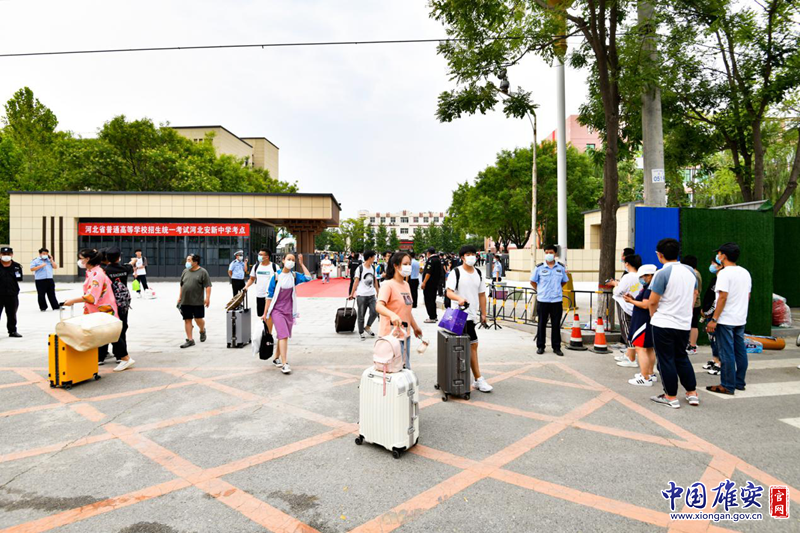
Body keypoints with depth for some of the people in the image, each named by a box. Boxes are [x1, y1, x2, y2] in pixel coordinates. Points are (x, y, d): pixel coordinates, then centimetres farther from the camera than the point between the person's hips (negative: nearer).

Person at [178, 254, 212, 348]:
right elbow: (181, 285, 19)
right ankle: (190, 340, 10)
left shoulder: (203, 272, -5)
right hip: (185, 301, 5)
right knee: (187, 320, 4)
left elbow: (208, 286, -9)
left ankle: (202, 331, 31)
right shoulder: (185, 271, 12)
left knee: (198, 319, 0)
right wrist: (180, 297, 16)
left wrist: (207, 298, -16)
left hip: (197, 302, -5)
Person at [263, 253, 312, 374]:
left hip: (289, 311, 4)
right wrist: (265, 313, -4)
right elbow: (270, 295, -4)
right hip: (277, 310, -4)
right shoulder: (276, 276, -7)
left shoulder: (294, 276, 3)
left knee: (283, 336, 13)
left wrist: (301, 263, -8)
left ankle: (276, 358, 31)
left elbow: (308, 278, -14)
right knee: (283, 335, -14)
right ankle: (284, 364, -14)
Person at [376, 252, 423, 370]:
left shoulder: (406, 284, 12)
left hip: (405, 333, 9)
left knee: (406, 368, 16)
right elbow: (379, 306, -30)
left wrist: (415, 327, 26)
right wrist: (392, 315, -48)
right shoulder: (388, 285, -14)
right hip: (392, 334, -8)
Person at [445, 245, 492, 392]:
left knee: (468, 346, 8)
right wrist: (459, 298, -34)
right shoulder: (456, 272, -6)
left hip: (472, 315, 6)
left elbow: (482, 294, 17)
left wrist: (483, 313, 14)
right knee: (473, 345, -6)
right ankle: (478, 380, 3)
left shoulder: (478, 273, 14)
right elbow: (449, 292, -14)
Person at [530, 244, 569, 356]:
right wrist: (540, 291, 3)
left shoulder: (561, 267, 6)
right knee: (542, 324, 5)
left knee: (556, 324, 6)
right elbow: (533, 282, 8)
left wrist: (556, 289, 9)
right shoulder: (539, 267, 0)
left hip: (557, 300, 2)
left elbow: (564, 281, 19)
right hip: (542, 300, -1)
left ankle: (556, 347, 16)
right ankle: (540, 346, 15)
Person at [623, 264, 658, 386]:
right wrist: (633, 299, 5)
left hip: (644, 322, -11)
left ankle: (645, 378, -11)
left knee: (640, 348, -11)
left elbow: (646, 305, -22)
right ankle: (650, 374, 30)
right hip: (648, 322, 11)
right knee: (649, 348, 19)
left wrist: (631, 301, -11)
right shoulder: (648, 287, 15)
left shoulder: (650, 288, -17)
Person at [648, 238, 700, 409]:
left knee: (666, 360, 4)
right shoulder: (690, 271, 6)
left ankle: (671, 397, 12)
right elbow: (694, 297, 14)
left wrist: (653, 315, 3)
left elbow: (652, 301, -16)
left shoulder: (662, 273, -16)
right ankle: (692, 393, 24)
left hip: (663, 324, -7)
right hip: (684, 324, 7)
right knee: (682, 358, 20)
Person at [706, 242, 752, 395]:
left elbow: (723, 297, -20)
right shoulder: (745, 272, 12)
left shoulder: (725, 273, -15)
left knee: (726, 353, -3)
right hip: (741, 319, 9)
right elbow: (748, 296, 17)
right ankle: (739, 382, 22)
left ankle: (728, 386, 1)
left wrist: (714, 319, -18)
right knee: (740, 351, 14)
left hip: (726, 320, -8)